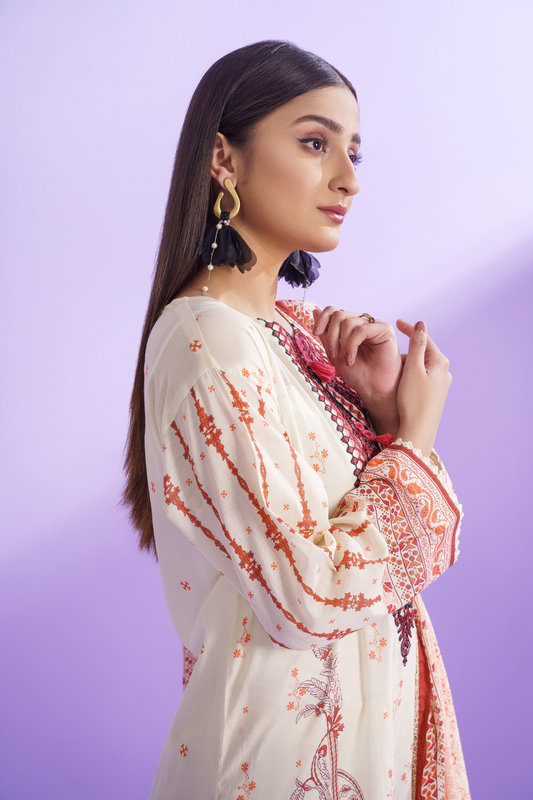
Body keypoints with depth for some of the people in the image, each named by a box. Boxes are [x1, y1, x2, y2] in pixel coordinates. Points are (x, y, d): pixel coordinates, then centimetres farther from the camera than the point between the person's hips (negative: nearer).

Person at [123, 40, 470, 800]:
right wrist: (416, 433, -15)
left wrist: (382, 410, -12)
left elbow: (397, 533, 5)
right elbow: (309, 597, -25)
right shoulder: (209, 342, -22)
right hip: (288, 738, -7)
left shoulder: (295, 328, 2)